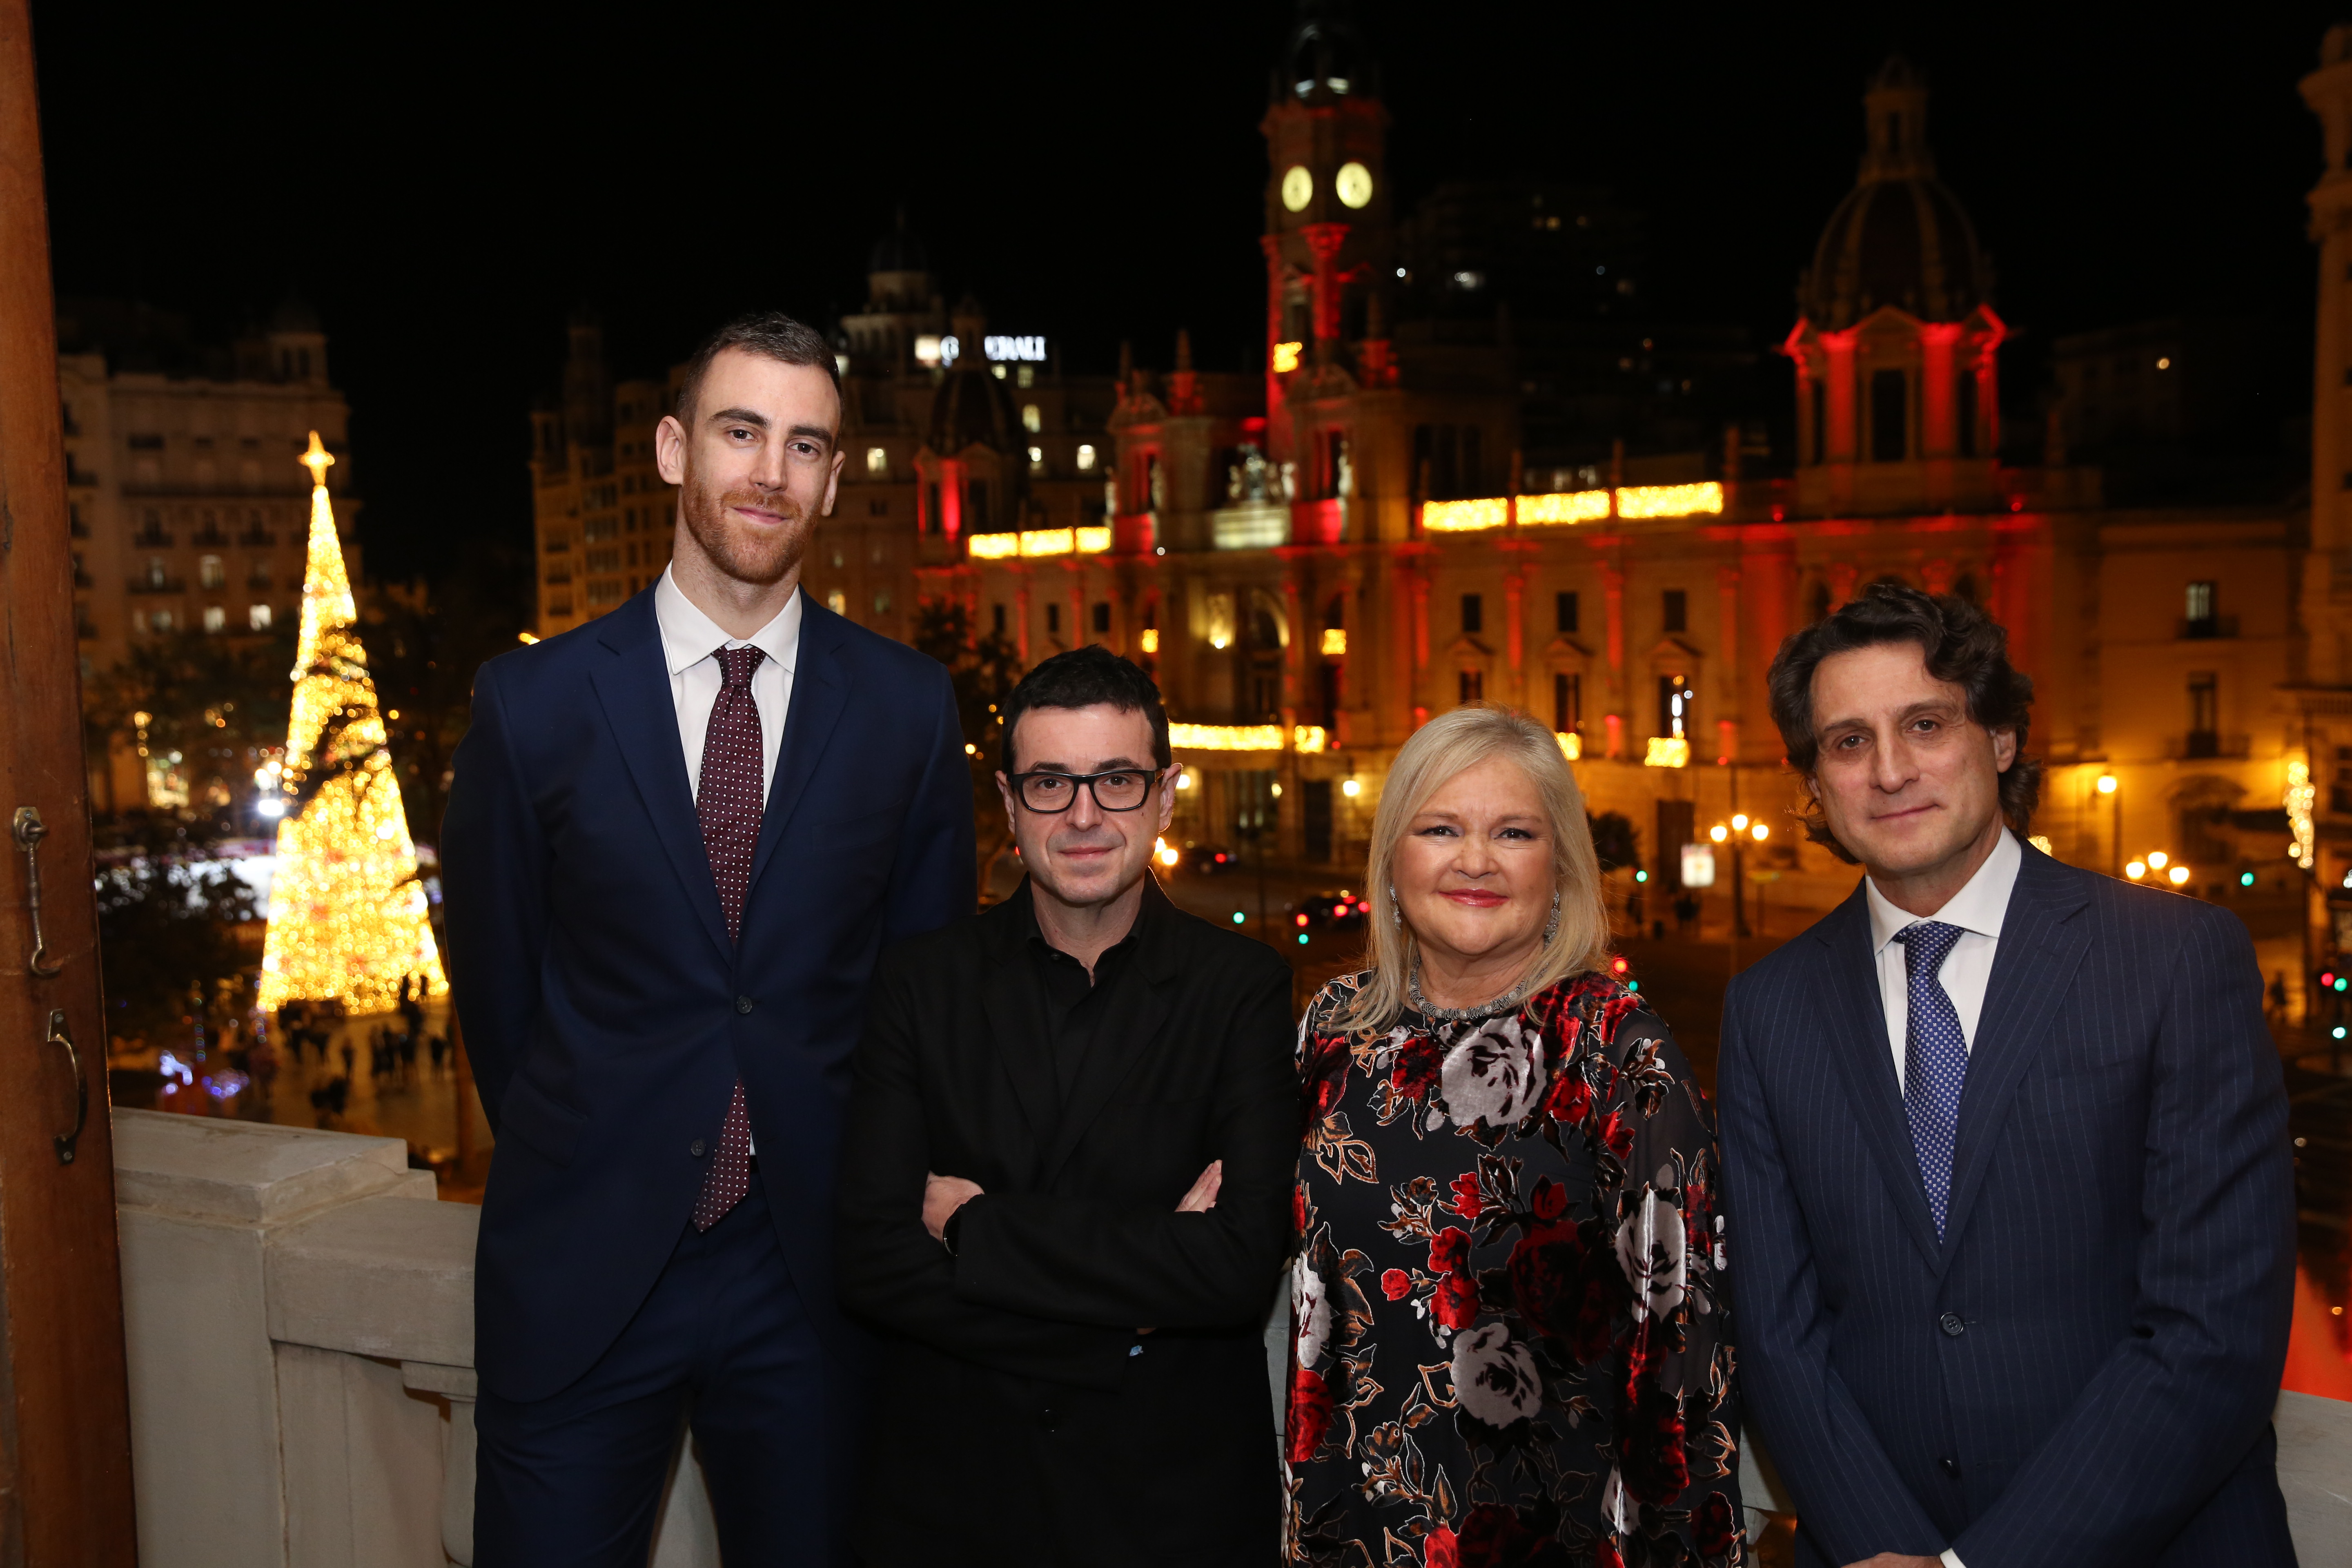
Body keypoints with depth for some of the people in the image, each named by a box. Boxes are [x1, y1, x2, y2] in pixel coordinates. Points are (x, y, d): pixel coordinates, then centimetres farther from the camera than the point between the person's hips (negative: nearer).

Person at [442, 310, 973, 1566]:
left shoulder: (907, 708, -2)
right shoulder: (534, 703, -5)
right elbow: (492, 974, 5)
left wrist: (857, 1177, 8)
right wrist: (577, 1164, 11)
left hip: (811, 1270, 1)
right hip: (581, 1273, 0)